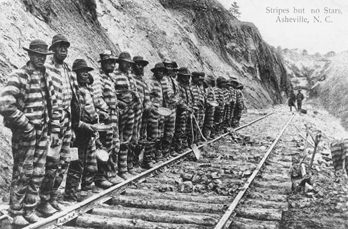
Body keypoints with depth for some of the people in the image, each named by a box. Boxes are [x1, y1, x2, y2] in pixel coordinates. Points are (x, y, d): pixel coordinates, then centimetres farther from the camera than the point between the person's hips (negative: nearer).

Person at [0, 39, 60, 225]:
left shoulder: (46, 77, 11)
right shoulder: (19, 77, -12)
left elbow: (53, 104, 18)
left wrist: (55, 129, 11)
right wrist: (26, 126, -17)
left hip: (43, 133, 7)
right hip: (25, 133, -7)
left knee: (37, 174, 12)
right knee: (22, 174, 2)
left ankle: (30, 210, 25)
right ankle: (16, 213, 15)